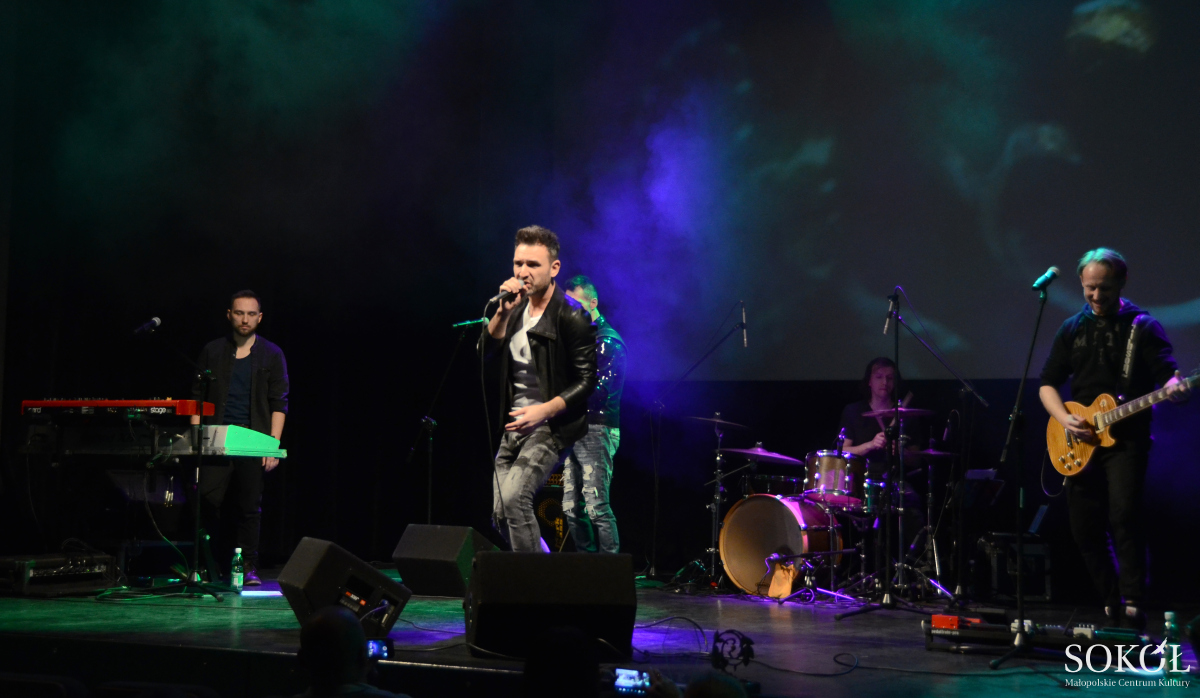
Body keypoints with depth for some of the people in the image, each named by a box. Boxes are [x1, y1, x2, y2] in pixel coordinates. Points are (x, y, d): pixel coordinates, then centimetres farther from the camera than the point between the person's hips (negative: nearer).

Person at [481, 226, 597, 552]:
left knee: (513, 498, -25)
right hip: (515, 426, 8)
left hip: (551, 426, -8)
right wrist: (504, 311, -12)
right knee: (501, 514, 10)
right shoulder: (517, 309, 11)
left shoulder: (571, 317, -12)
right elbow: (487, 352, 2)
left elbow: (587, 381, -14)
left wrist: (543, 410, -24)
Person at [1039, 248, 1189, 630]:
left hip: (1126, 438, -4)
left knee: (1124, 517, -21)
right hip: (1079, 443, 5)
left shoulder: (1142, 326, 1)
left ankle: (1133, 609, -19)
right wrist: (1064, 419, -4)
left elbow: (1167, 371, -9)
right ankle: (1112, 605, 20)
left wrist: (1173, 385, -33)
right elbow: (1047, 384, 13)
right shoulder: (1072, 328, 12)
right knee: (1085, 530, 4)